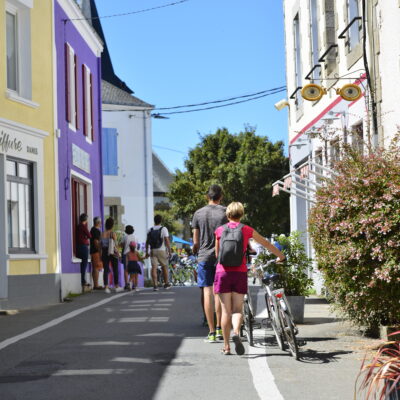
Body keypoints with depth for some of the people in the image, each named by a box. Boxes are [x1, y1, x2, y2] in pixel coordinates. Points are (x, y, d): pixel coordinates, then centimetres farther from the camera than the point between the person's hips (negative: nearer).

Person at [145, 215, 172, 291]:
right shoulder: (163, 229, -5)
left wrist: (147, 252, 19)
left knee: (154, 267, -2)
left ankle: (155, 285, -13)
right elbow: (167, 241, -11)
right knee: (164, 266, 12)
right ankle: (166, 284, 20)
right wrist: (169, 251, -8)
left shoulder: (150, 230, 7)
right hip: (161, 250, -2)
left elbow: (147, 242, 11)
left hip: (153, 251, 2)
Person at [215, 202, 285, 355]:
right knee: (237, 309, 6)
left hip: (223, 272, 1)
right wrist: (280, 256, 33)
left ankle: (226, 346, 6)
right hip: (240, 273, 0)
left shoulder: (220, 230, 5)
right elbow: (266, 244, 17)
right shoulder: (247, 230, 4)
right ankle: (236, 332, -23)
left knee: (226, 310, 6)